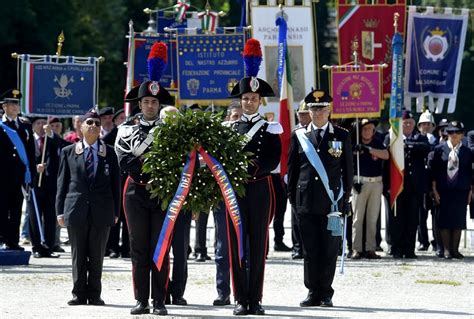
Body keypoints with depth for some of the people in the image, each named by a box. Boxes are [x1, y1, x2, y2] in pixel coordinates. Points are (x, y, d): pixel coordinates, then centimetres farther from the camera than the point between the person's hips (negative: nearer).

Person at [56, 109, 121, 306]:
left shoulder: (109, 153, 9)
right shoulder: (68, 152, 9)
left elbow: (115, 184, 9)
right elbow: (62, 183, 8)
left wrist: (116, 212, 3)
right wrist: (60, 210, 2)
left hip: (101, 211, 0)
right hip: (76, 210, 0)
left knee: (97, 256, 3)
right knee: (78, 256, 3)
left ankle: (94, 295, 10)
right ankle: (79, 294, 9)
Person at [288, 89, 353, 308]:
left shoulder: (342, 136, 6)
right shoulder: (299, 136, 8)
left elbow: (348, 169, 7)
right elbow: (292, 169, 11)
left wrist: (345, 198, 2)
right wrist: (293, 197, 6)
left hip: (332, 201, -1)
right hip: (306, 201, 1)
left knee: (329, 250, 0)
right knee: (309, 249, 2)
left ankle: (326, 294, 7)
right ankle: (313, 292, 9)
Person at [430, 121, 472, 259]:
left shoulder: (467, 152, 5)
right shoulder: (440, 149, 1)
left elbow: (470, 173, 7)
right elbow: (434, 171, 1)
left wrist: (470, 191, 4)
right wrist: (435, 190, -3)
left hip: (461, 191, 1)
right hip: (444, 190, -1)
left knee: (458, 221, 3)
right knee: (445, 220, 0)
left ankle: (455, 249, 12)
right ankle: (447, 249, 7)